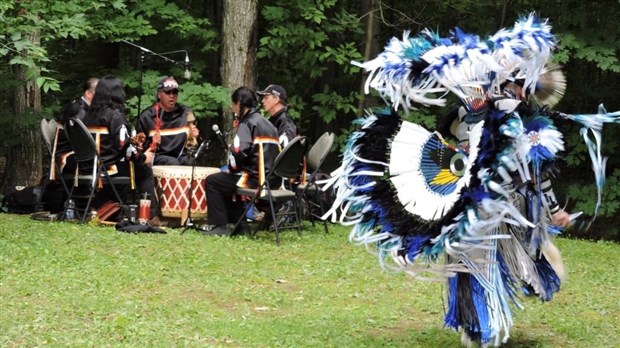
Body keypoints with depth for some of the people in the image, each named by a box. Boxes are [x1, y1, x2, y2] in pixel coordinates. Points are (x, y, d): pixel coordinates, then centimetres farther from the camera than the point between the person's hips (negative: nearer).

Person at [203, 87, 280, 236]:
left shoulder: (247, 122, -9)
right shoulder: (267, 123, 19)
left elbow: (239, 151, -22)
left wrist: (231, 168, -2)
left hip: (255, 179, -9)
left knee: (212, 181, 4)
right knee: (226, 180, 30)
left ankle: (221, 226, 1)